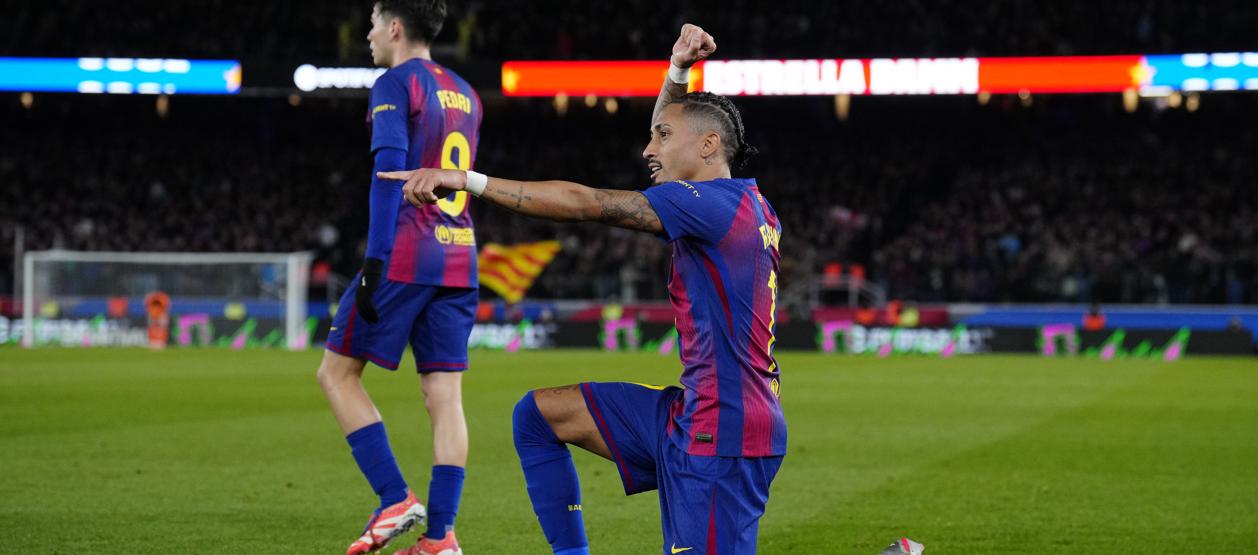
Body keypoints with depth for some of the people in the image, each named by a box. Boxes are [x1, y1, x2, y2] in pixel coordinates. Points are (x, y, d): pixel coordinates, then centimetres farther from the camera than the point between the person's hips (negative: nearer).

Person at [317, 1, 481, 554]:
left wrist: (375, 261, -18)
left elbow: (389, 173, -15)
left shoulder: (395, 84, -5)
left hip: (406, 258, -7)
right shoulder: (464, 93, 19)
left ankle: (395, 498, -5)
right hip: (459, 261, 7)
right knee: (444, 394, 3)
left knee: (337, 372, 4)